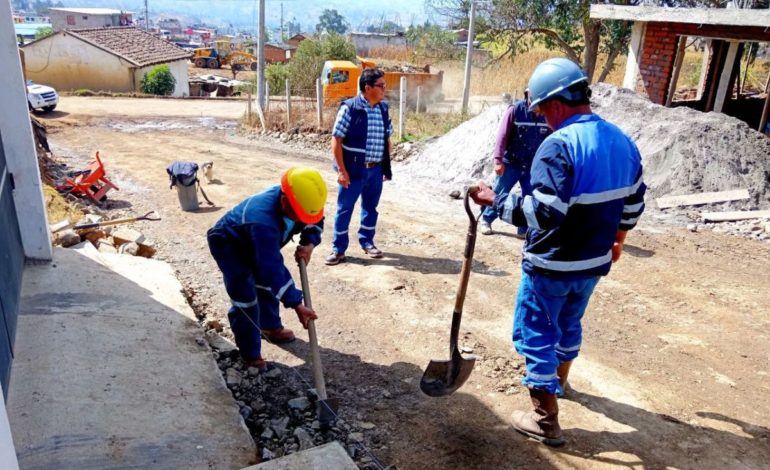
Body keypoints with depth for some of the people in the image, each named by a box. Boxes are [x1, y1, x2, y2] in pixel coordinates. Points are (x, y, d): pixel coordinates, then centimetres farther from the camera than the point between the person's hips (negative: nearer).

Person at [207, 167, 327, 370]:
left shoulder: (291, 198, -24)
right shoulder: (264, 222, -47)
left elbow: (314, 219, -3)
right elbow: (273, 268, -45)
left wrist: (309, 243, -24)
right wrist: (296, 305, -44)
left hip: (253, 241, 8)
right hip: (228, 243, -8)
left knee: (266, 282, 21)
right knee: (246, 298, -15)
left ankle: (270, 327, 45)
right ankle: (251, 355, 2)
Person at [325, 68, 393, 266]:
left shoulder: (383, 109, 6)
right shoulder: (349, 108, -12)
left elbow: (387, 139, 14)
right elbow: (336, 140, -12)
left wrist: (387, 166, 11)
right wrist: (342, 170, -15)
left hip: (376, 170, 5)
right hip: (354, 169, -5)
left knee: (370, 208, 16)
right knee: (344, 208, 3)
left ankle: (367, 242, 33)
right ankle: (338, 248, 14)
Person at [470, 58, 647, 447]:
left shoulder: (559, 144, -23)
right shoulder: (622, 141, 4)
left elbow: (544, 211, -31)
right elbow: (634, 199, 14)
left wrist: (496, 201, -22)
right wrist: (617, 235, 28)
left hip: (553, 264, -8)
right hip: (594, 260, 8)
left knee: (535, 334, 7)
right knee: (569, 323, 28)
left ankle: (546, 421, 15)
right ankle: (557, 380, 51)